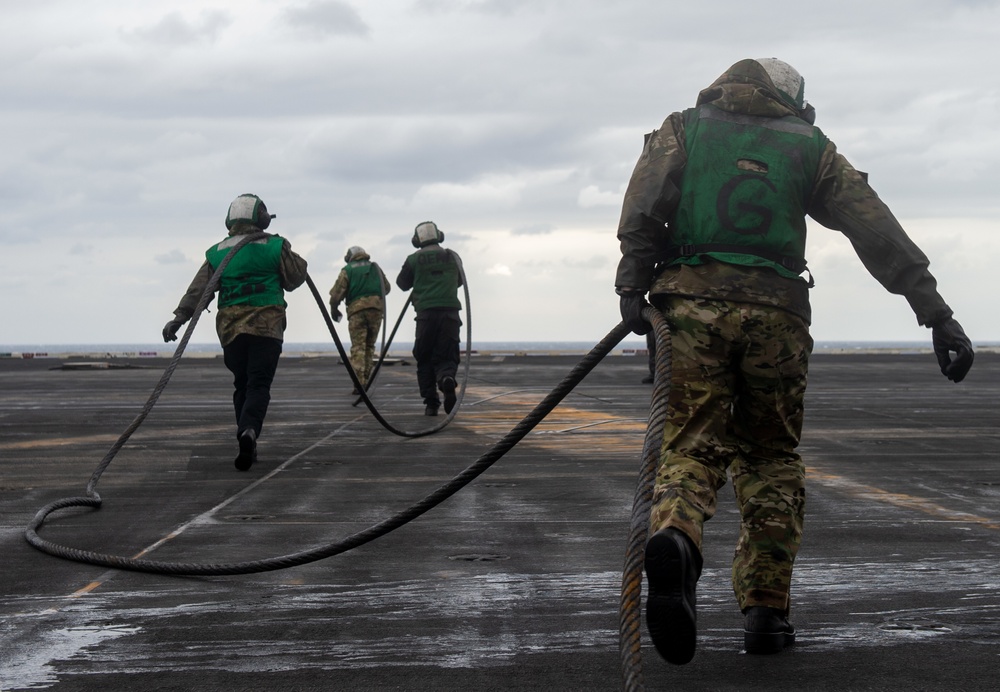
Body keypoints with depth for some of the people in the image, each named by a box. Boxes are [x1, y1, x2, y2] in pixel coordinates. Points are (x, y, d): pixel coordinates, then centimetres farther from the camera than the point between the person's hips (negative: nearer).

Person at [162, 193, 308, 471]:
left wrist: (179, 318, 0)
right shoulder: (275, 247, 1)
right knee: (259, 385, -6)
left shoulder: (217, 252, 9)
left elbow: (198, 289, 2)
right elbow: (294, 279, 8)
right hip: (266, 325, -3)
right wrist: (297, 261, 27)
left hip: (231, 328, 3)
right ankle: (249, 430, -31)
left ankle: (248, 445, 13)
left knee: (242, 385, 14)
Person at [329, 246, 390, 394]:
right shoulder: (375, 267, 20)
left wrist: (334, 310, 15)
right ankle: (365, 380, 8)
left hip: (356, 310, -3)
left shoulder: (347, 270, 9)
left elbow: (337, 292, 2)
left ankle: (359, 383, -16)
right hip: (376, 308, 3)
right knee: (369, 346, 12)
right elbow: (387, 287, 24)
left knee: (358, 347, -5)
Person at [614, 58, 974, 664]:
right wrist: (937, 313, 7)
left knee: (693, 444, 0)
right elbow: (881, 233, 11)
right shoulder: (808, 146, 19)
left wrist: (633, 284, -9)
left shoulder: (683, 128, 19)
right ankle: (766, 612, 11)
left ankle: (675, 536, -34)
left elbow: (644, 204, -1)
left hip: (690, 302, 0)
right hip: (775, 312, 0)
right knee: (771, 459, 13)